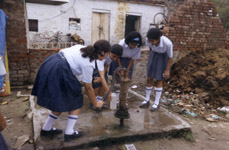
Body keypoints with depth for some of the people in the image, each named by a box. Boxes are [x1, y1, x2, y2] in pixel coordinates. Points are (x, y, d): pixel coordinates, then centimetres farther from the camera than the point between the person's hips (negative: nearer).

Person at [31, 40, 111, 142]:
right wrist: (96, 103, 11)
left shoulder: (83, 48, 10)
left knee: (61, 102, 20)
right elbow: (88, 88, -3)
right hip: (58, 73, -9)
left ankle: (46, 129, 31)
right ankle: (69, 133, 12)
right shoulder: (88, 64, -11)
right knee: (76, 101, 7)